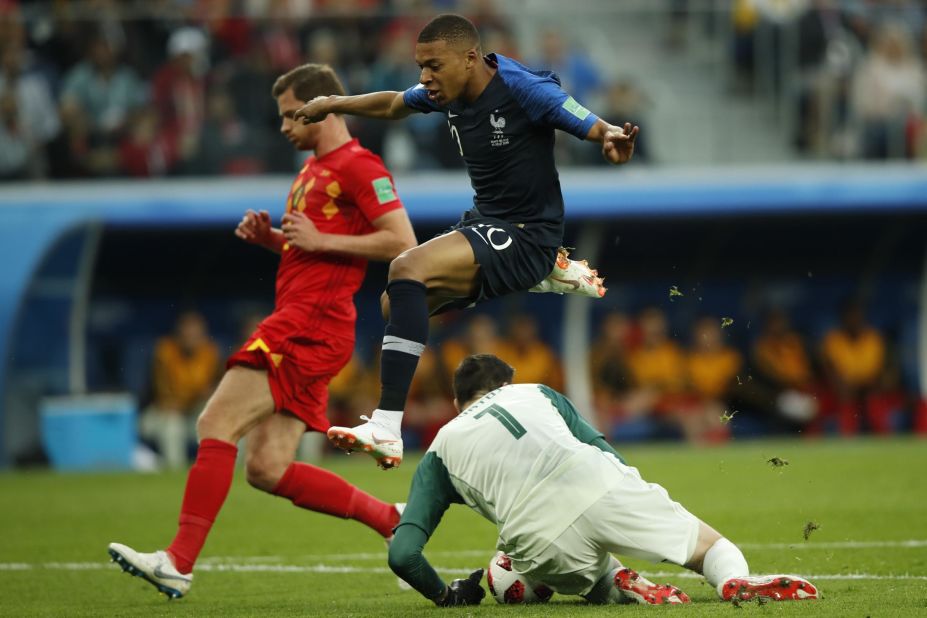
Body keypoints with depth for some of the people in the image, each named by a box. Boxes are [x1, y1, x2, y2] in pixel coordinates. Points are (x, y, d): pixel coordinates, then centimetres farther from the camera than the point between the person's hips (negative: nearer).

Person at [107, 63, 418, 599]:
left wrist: (321, 240, -17)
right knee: (268, 470, 3)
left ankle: (180, 562, -17)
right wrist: (268, 236, 14)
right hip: (297, 324, 10)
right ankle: (390, 519, 11)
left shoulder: (358, 166, -7)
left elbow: (403, 243, -15)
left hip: (311, 325, -10)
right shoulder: (313, 170, 24)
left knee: (217, 424, -15)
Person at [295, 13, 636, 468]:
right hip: (484, 223, 9)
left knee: (408, 269, -29)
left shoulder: (523, 90, -21)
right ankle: (552, 274, 17)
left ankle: (386, 428, -36)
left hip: (527, 237, -9)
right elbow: (394, 105, 23)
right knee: (396, 303, 16)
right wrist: (334, 104, 13)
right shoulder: (449, 92, 1)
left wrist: (612, 139, -46)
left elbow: (595, 128, -24)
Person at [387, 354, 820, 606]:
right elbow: (602, 449, 24)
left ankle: (620, 586, 0)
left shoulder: (438, 454, 25)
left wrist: (446, 596, 30)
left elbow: (403, 553, 13)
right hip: (597, 483, 0)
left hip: (542, 542, 0)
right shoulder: (534, 393, 30)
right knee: (712, 547, 18)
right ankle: (735, 582, -18)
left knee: (595, 579, 35)